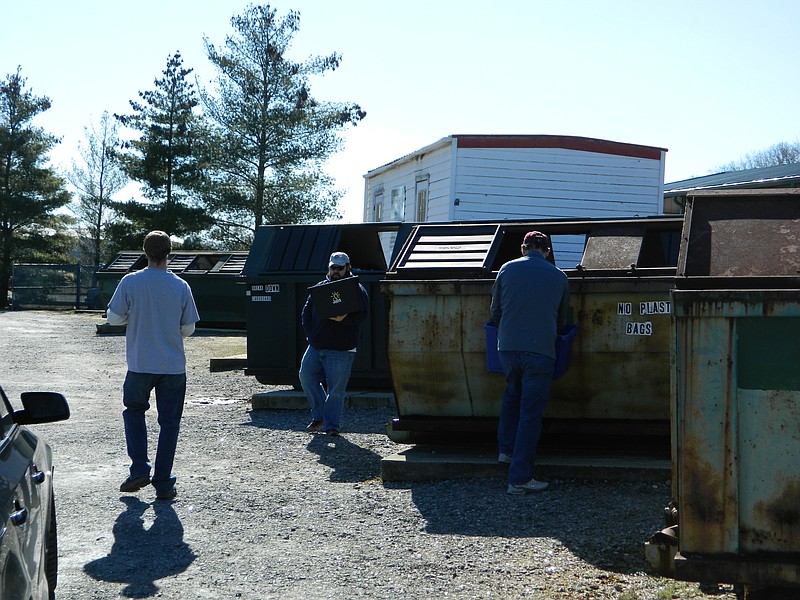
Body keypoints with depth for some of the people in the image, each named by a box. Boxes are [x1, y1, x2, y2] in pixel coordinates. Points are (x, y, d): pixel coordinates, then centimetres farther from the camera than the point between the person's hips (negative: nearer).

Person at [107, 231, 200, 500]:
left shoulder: (130, 282, -7)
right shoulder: (180, 286, -4)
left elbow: (114, 318, -2)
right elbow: (188, 329, 1)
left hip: (140, 365, 0)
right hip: (173, 366, 0)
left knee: (134, 410, 22)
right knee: (169, 422, 8)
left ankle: (140, 470, 10)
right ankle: (163, 484, 10)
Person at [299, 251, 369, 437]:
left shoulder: (356, 289, -1)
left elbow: (361, 314, -13)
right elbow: (306, 311, 17)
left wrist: (344, 318, -30)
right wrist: (310, 333, 4)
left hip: (341, 349, -5)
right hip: (315, 346, 6)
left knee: (336, 388, -3)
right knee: (306, 377, 5)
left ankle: (331, 424, 7)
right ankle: (319, 415, 22)